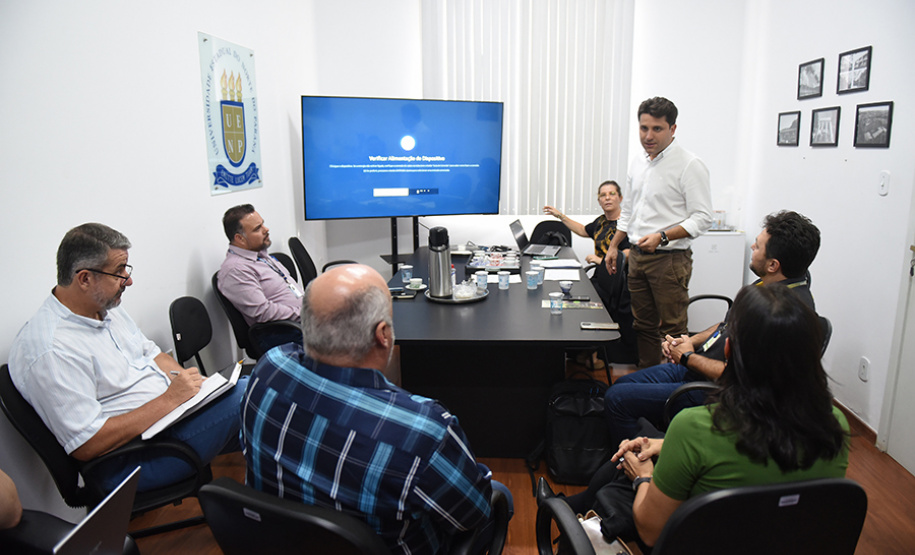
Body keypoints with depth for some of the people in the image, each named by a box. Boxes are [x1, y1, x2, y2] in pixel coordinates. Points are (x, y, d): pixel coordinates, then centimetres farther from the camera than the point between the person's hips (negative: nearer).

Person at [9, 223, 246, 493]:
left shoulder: (108, 308, 8)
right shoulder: (50, 349, -22)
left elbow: (152, 354, 18)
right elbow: (87, 445, -24)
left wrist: (189, 381, -3)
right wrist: (169, 399, -23)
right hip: (130, 459, -9)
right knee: (243, 397, -23)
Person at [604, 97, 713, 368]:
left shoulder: (689, 165, -10)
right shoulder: (638, 163, 12)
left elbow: (702, 218, -14)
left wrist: (662, 237, -23)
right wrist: (613, 246, 18)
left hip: (670, 258, -7)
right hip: (637, 255, 7)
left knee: (672, 329, -4)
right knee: (644, 325, 14)